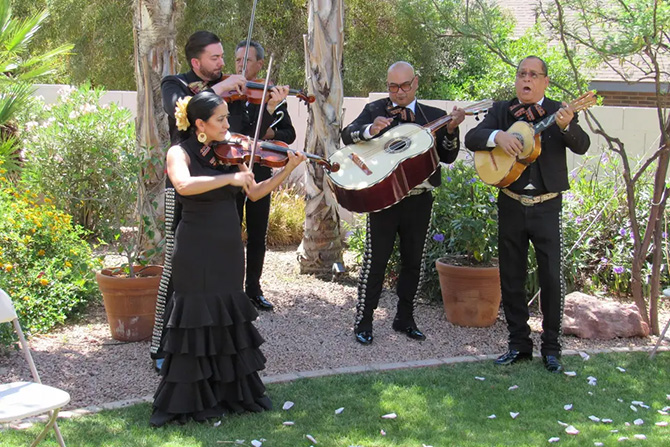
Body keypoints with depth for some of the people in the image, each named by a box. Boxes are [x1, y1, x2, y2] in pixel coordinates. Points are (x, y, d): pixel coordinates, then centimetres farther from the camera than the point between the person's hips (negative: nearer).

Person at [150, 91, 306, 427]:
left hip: (229, 249, 6)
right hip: (196, 252, -6)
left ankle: (231, 392, 26)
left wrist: (287, 171, -5)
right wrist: (230, 178, -33)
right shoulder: (180, 153, -10)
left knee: (228, 318, 14)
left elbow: (254, 193, 5)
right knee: (196, 321, 0)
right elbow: (184, 186, -31)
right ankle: (190, 400, 11)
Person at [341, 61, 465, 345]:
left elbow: (448, 157, 3)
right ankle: (363, 322, 8)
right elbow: (347, 135, -9)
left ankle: (405, 319, 26)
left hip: (419, 200, 3)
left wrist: (451, 129, -13)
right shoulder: (375, 110, 3)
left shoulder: (433, 116, 8)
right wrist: (370, 130, -28)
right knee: (375, 261, -1)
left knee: (414, 261, 11)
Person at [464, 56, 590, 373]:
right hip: (511, 205, 3)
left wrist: (566, 126, -34)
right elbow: (471, 139, -4)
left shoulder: (559, 111, 1)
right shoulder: (502, 110, 6)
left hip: (547, 206, -2)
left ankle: (551, 347, 8)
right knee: (511, 278, 8)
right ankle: (519, 345, 20)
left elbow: (582, 146, -14)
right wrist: (498, 136, -23)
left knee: (552, 278, -4)